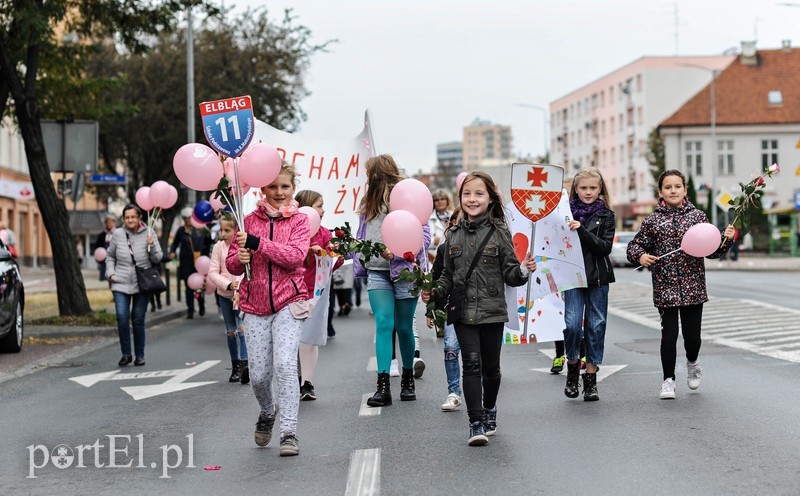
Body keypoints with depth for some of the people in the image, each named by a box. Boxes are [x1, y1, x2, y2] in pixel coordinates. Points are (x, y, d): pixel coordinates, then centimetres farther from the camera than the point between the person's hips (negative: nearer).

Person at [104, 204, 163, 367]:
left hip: (142, 284, -1)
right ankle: (126, 354, 3)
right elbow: (110, 256, 15)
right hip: (121, 284, 1)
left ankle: (140, 355, 17)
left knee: (138, 319, 3)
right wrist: (110, 273, 2)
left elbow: (157, 259, -1)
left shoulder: (148, 234, -1)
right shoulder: (117, 234, 1)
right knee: (122, 318, -11)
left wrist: (151, 245, -18)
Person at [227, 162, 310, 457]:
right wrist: (239, 259, -14)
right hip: (255, 305, 2)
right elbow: (231, 265, 9)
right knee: (258, 374, 1)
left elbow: (295, 256, -14)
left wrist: (258, 244, -21)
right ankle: (267, 414, 33)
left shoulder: (299, 221, 4)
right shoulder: (250, 221, 9)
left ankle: (289, 432, -12)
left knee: (285, 365, -18)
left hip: (288, 302, -2)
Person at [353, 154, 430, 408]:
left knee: (404, 327, 6)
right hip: (377, 273, 4)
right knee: (384, 323, -8)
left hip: (403, 271, -4)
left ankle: (408, 379, 25)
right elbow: (362, 236, 26)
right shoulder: (369, 202, 17)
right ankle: (383, 385, -13)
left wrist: (397, 253, -22)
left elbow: (423, 236, -13)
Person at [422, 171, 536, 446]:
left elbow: (509, 273, -3)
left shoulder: (499, 232, -3)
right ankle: (476, 423, -4)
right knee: (471, 364, -6)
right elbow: (448, 274, 14)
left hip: (492, 310, -1)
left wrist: (523, 270, -23)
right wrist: (434, 293, -1)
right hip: (463, 311, 1)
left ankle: (489, 408, 34)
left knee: (491, 366, 10)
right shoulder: (455, 234, 6)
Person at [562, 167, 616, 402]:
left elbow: (605, 247, -10)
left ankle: (591, 378, 12)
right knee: (572, 324, -10)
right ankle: (572, 366, 15)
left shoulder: (606, 216, 4)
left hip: (598, 277, 1)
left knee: (596, 325, 3)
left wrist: (581, 231, -19)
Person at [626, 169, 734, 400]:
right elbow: (635, 245, 9)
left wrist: (726, 240, -10)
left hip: (693, 286, 1)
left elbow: (712, 250, 7)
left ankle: (692, 362, 38)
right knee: (669, 334, -2)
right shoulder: (652, 221, 2)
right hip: (665, 287, -1)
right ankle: (668, 379, 13)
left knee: (692, 335, 5)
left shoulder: (697, 216, 4)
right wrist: (640, 256, -11)